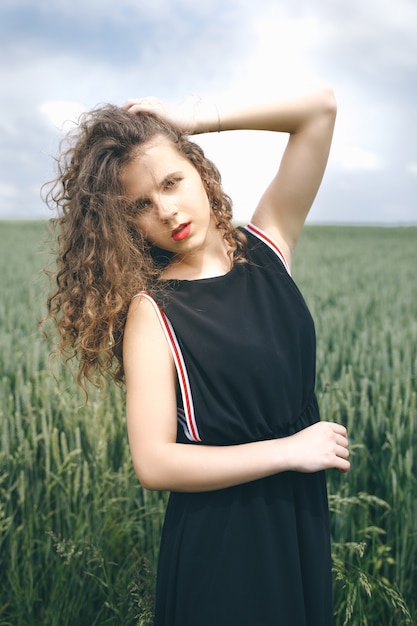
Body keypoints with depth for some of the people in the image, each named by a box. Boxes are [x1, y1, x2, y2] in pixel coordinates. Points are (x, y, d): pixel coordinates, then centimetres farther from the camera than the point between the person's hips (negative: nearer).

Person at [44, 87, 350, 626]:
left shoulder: (267, 243, -3)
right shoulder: (152, 308, -15)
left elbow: (320, 107, -8)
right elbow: (154, 463, -21)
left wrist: (196, 119, -11)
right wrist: (289, 449, -17)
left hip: (302, 517, 5)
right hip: (218, 540, -4)